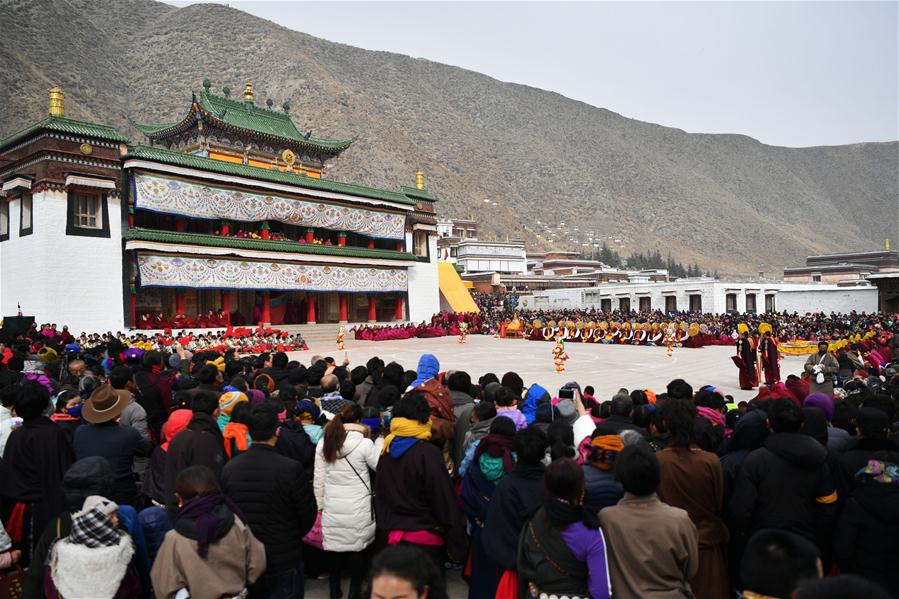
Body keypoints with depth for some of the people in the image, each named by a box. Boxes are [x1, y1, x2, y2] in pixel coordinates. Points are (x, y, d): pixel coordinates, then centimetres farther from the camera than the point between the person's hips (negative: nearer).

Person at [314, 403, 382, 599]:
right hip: (358, 509, -3)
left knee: (333, 548, 13)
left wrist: (321, 505, 14)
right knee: (357, 549, 10)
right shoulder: (364, 443, -13)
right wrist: (380, 441, 10)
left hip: (332, 507, 4)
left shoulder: (323, 443, 0)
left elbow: (318, 481, 4)